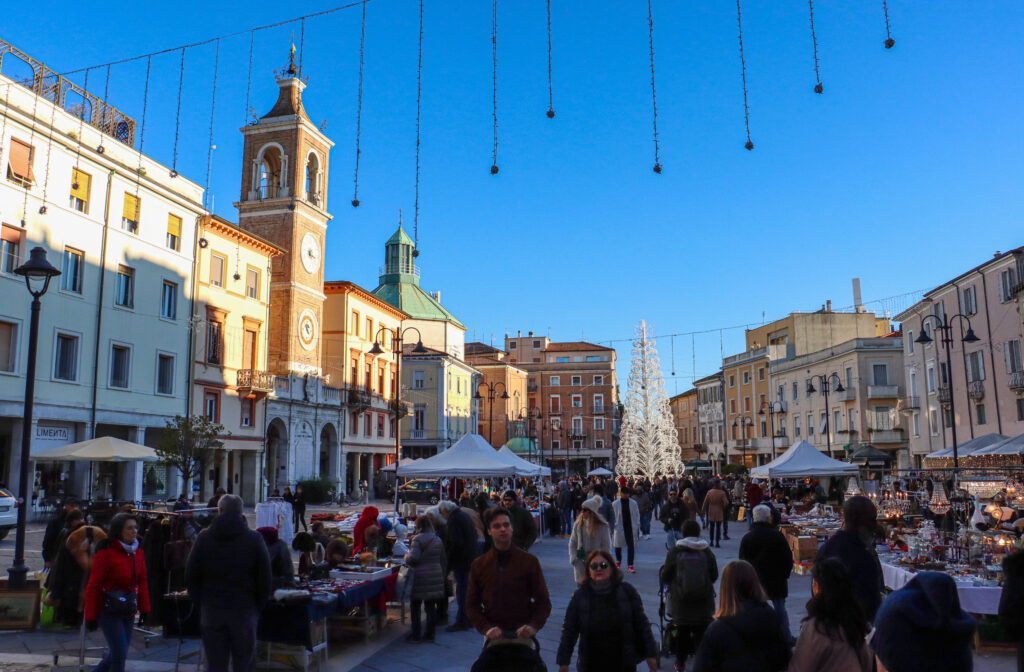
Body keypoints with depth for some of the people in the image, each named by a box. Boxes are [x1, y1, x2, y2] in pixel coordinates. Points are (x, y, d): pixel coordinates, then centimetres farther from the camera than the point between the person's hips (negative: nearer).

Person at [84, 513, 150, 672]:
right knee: (120, 654, -7)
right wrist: (90, 616, -10)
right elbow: (93, 586, -11)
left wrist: (144, 609, 8)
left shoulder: (137, 552, 5)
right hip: (109, 611, -6)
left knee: (117, 653, 14)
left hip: (128, 612, 6)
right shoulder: (106, 552, -14)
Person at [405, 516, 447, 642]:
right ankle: (430, 634, 13)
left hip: (420, 577, -5)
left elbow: (414, 558, -19)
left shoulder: (417, 539, -11)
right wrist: (442, 576, 19)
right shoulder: (438, 540, 9)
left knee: (415, 606, 7)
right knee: (431, 606, 10)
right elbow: (442, 560, 12)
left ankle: (416, 634, 10)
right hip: (435, 576, 5)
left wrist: (406, 557, 2)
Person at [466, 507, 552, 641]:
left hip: (523, 635, -1)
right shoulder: (479, 565, 4)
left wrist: (534, 626, -14)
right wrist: (486, 628, -10)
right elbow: (472, 604, 6)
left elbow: (543, 601, 2)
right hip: (494, 635, 1)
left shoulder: (530, 561, 0)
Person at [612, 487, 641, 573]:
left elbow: (637, 515, 4)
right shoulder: (615, 504, -6)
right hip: (620, 527, 0)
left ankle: (630, 565, 5)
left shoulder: (633, 503, -2)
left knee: (631, 546, -4)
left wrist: (637, 527, 2)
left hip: (631, 528, 0)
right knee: (618, 546, 15)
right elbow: (613, 516, -2)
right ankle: (618, 561, 40)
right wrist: (613, 527, -5)